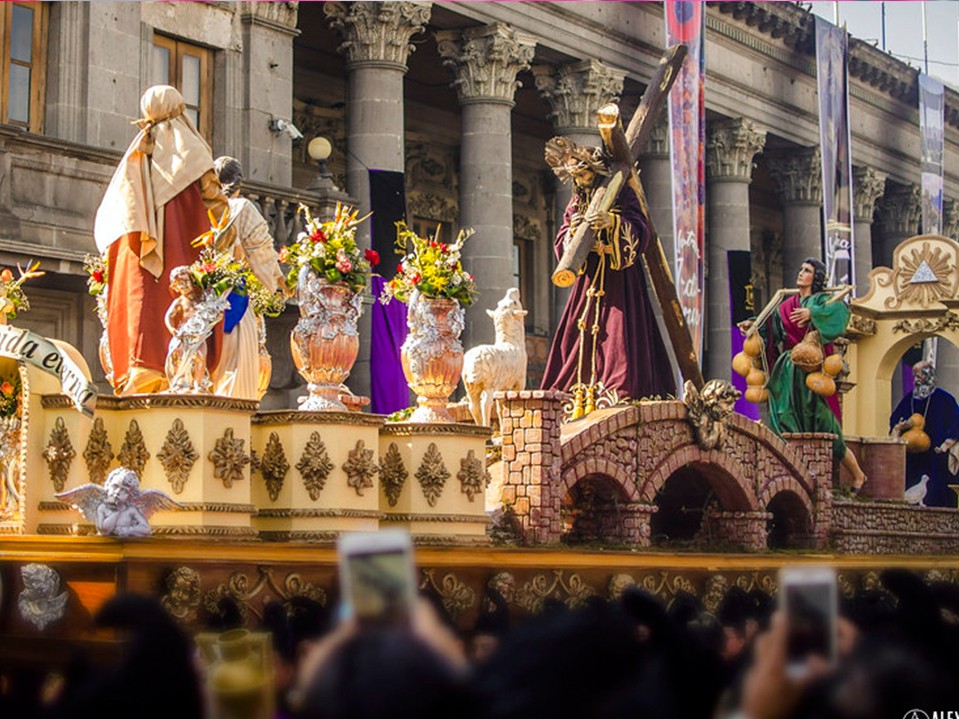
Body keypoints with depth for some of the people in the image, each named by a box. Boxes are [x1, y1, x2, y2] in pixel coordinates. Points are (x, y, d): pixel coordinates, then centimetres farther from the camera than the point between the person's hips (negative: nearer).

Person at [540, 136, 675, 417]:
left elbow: (641, 232, -14)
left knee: (618, 330, -15)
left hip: (619, 276, -5)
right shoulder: (575, 204, 16)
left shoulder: (622, 195, -1)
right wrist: (573, 230, -11)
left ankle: (623, 389, -20)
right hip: (589, 276, 5)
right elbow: (561, 246, 10)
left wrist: (612, 221, -29)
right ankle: (580, 391, -5)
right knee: (581, 329, -3)